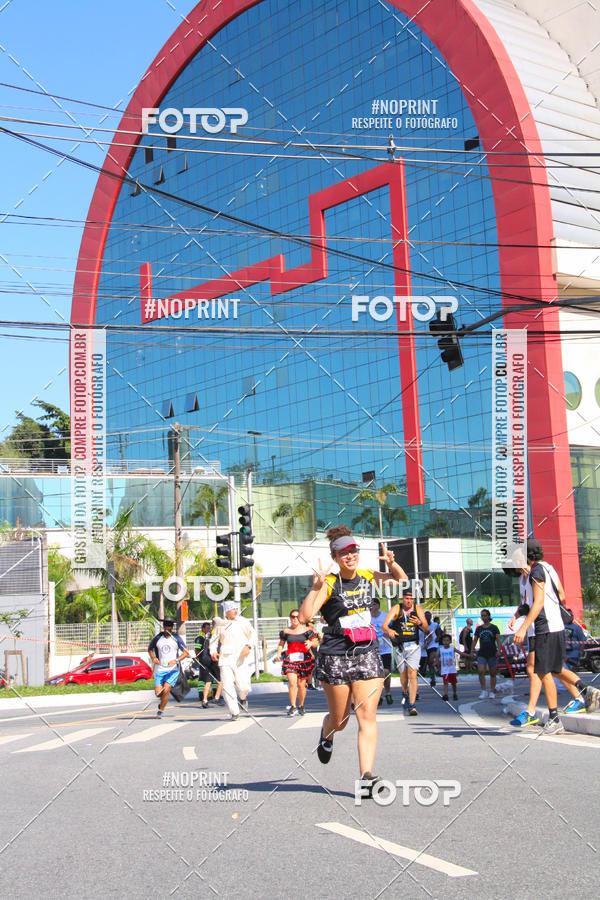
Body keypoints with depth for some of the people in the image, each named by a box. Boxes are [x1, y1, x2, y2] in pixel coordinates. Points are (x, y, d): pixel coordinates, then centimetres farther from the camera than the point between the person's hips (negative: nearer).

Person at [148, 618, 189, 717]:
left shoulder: (176, 638, 1)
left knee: (166, 690, -16)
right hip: (160, 669, 2)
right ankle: (162, 700, 29)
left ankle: (161, 711, 2)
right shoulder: (158, 638, 6)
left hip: (173, 669, -2)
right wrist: (153, 658, 2)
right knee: (158, 692, -7)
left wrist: (176, 660, -17)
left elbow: (186, 652, -1)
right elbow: (150, 648, 22)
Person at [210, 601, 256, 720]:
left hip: (239, 659, -1)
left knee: (243, 686, -8)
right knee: (228, 686, -7)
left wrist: (248, 646, -9)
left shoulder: (243, 622, 3)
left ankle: (242, 699, 28)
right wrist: (213, 652, -2)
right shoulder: (220, 624, 7)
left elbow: (253, 634, 9)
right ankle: (234, 712, 3)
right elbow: (214, 639, 15)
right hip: (225, 660, 1)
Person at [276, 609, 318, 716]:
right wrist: (279, 653, 1)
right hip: (290, 659, 0)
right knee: (292, 682, -17)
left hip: (304, 659, 0)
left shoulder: (306, 631, 5)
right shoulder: (285, 632, 9)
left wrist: (311, 643, -15)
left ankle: (301, 706, 23)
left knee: (301, 685, 4)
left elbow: (316, 642, 7)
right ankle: (293, 707, -10)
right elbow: (281, 644, 19)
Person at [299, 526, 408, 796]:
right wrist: (315, 588, -32)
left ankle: (366, 775, -11)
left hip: (367, 654, 3)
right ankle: (327, 733, 47)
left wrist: (391, 563, 0)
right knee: (339, 720, 11)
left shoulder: (368, 578, 5)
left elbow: (401, 580, 21)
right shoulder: (329, 584, -9)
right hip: (335, 658, -3)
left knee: (367, 716, -10)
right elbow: (305, 616, -20)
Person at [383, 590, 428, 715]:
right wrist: (389, 631, -38)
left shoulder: (418, 609, 2)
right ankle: (405, 692, 45)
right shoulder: (396, 609, -4)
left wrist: (419, 623, -20)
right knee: (403, 674, 11)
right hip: (400, 646, 0)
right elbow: (384, 625, -15)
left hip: (414, 646, 0)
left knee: (412, 674, -14)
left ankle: (412, 705, -16)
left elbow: (426, 629, 2)